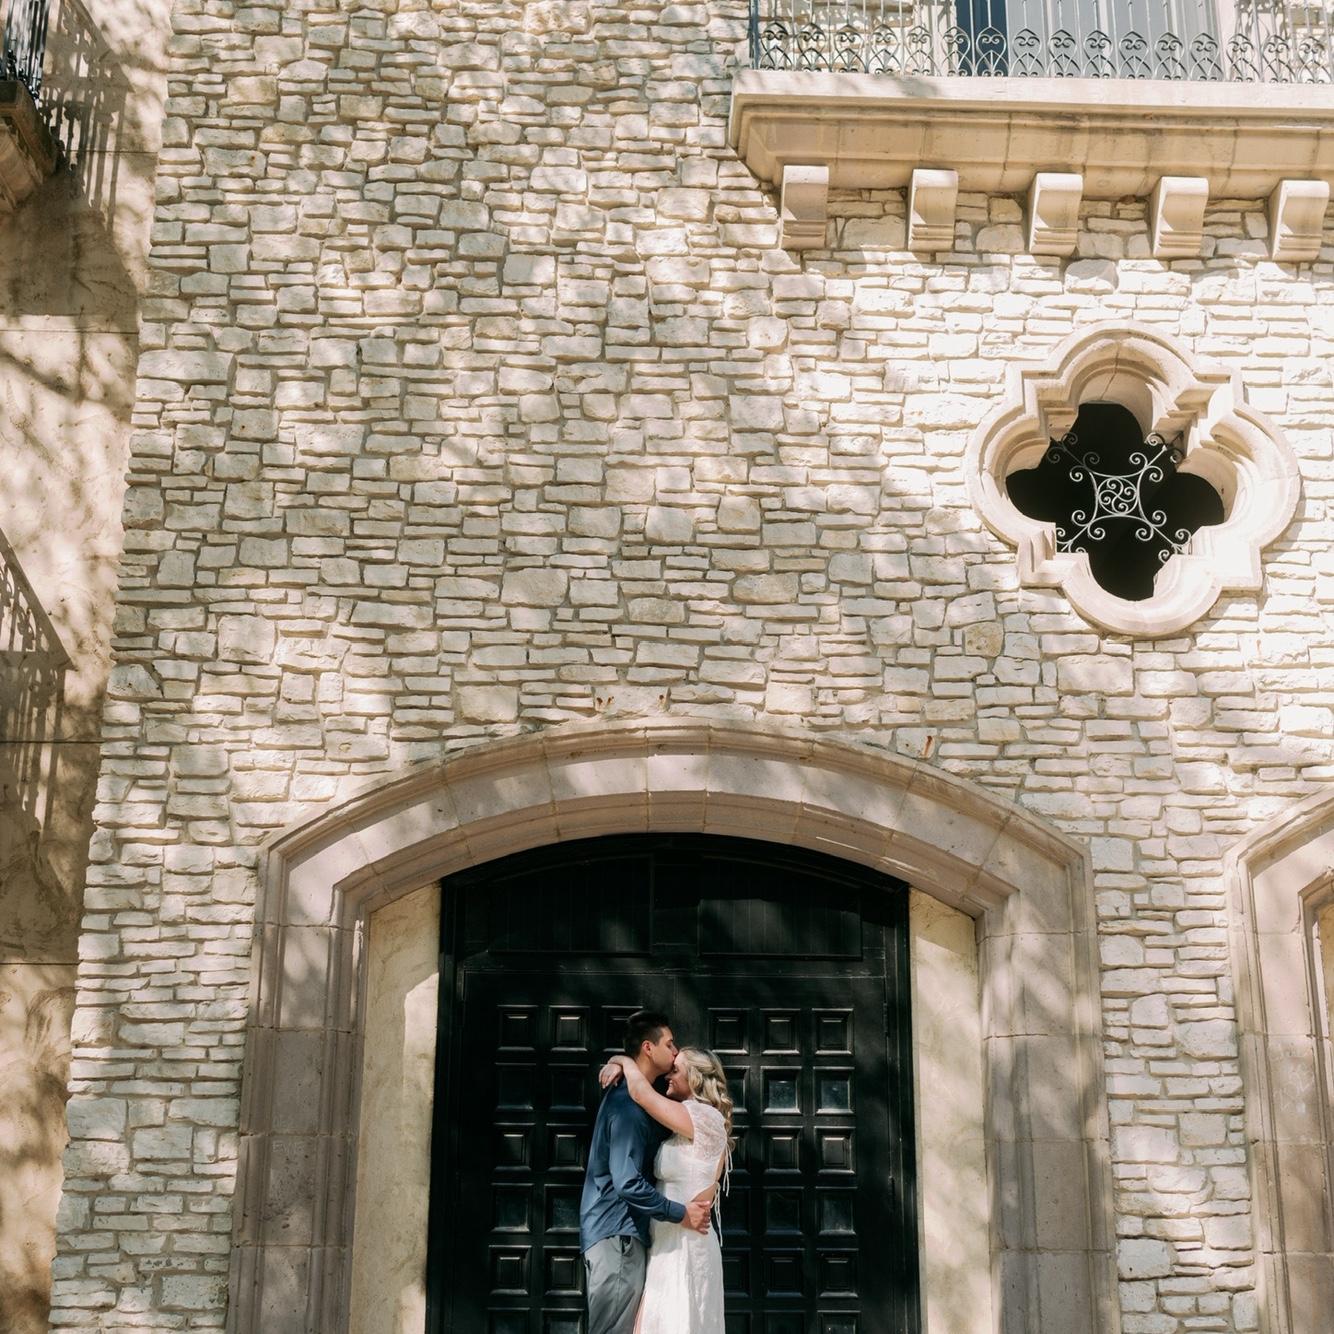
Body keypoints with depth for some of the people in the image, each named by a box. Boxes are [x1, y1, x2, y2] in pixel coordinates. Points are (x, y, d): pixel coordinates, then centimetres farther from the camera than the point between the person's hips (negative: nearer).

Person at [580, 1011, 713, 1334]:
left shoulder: (634, 1099, 15)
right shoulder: (628, 1104, -19)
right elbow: (627, 1182, -26)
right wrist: (681, 1214, -17)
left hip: (621, 1234, 10)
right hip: (616, 1235, -10)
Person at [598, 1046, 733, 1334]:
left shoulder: (704, 1117, -13)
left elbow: (642, 1093, -19)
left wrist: (622, 1061, -2)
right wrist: (621, 1070, 7)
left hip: (683, 1245, -9)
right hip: (673, 1243, 9)